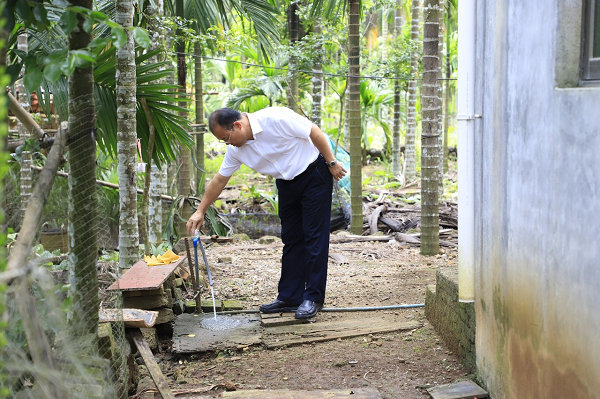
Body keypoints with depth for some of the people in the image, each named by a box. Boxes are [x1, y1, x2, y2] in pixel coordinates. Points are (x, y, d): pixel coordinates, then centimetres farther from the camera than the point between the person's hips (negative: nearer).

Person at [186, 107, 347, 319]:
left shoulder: (275, 118, -27)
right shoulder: (236, 149, -6)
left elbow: (314, 132, -20)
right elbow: (220, 180, 5)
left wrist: (331, 163, -13)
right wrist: (200, 211, 7)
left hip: (314, 175, -7)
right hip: (287, 184, 7)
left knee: (315, 237, -7)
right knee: (291, 240, 6)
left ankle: (313, 299, -4)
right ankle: (289, 297, 10)